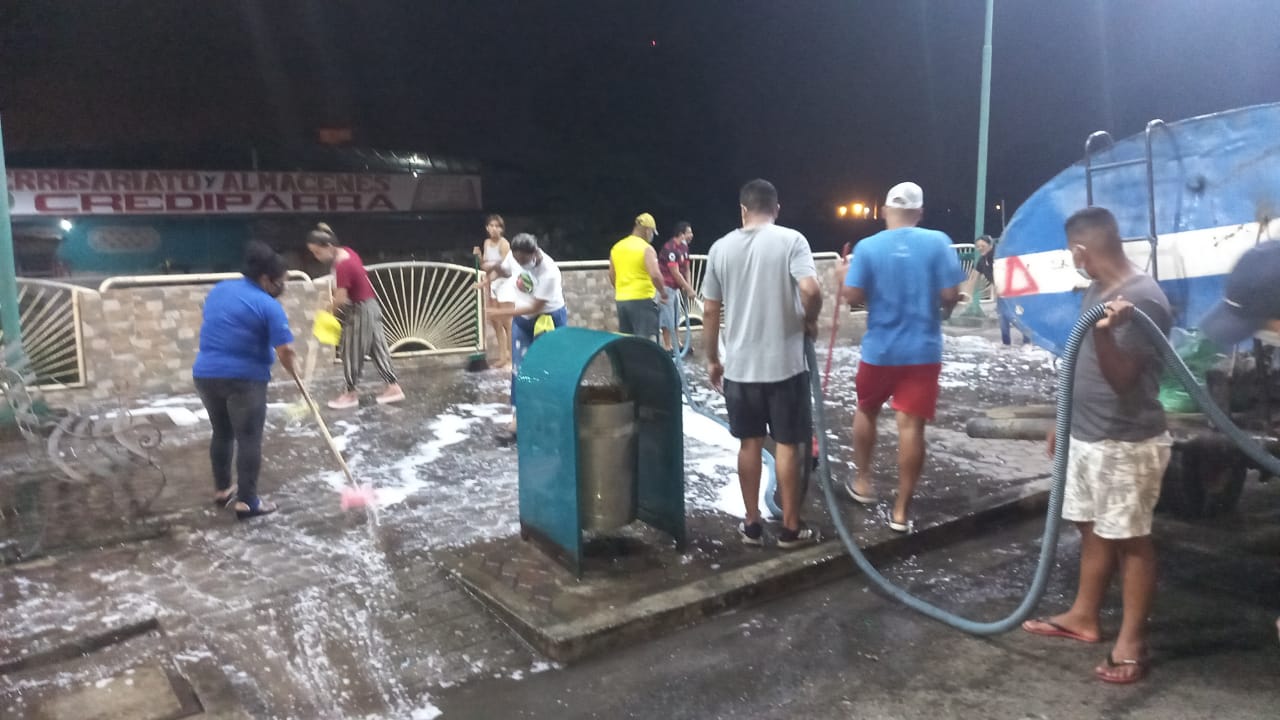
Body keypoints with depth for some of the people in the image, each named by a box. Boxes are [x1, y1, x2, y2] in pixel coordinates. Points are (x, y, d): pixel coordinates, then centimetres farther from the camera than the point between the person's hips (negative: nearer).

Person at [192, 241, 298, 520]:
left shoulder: (219, 289, 12)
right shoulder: (269, 306, -11)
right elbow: (285, 351, -15)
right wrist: (294, 371, 2)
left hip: (206, 374, 7)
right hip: (244, 379, -7)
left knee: (221, 434, 21)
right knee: (249, 439, 0)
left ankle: (221, 490, 31)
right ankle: (246, 501, 2)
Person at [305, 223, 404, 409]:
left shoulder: (342, 266, -27)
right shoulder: (346, 252, 2)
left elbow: (340, 299, -23)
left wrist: (326, 310, -4)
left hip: (361, 311, -9)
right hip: (369, 306, 9)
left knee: (351, 352, 5)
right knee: (377, 348, 14)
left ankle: (351, 394, 18)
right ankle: (394, 387, 20)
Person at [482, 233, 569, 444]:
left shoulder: (549, 272, -32)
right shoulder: (514, 255, -14)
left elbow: (536, 306, -26)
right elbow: (506, 273, 8)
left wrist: (506, 312, -25)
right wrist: (496, 268, -15)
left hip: (550, 319, -5)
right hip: (522, 320, 5)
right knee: (519, 369, 2)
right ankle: (517, 420, 7)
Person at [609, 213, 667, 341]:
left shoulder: (617, 247, 11)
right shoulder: (646, 248, -10)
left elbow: (612, 276, 19)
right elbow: (655, 275, -23)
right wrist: (663, 293, -9)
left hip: (621, 300, 7)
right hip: (642, 300, -7)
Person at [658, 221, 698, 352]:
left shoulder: (684, 247, 5)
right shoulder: (670, 248, -24)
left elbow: (686, 270, 9)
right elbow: (676, 273, -24)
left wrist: (689, 288, -3)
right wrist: (689, 290, -18)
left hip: (675, 287, 9)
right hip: (665, 287, -9)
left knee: (676, 318, 16)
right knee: (667, 319, -4)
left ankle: (677, 344, 26)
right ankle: (668, 347, 2)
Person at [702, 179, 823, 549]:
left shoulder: (722, 247, 2)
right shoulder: (791, 240, -7)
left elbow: (710, 312, 4)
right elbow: (811, 290, -23)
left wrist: (712, 360, 15)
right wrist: (810, 321, -2)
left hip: (739, 366, 3)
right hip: (785, 363, -3)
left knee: (749, 443, 13)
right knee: (788, 444, 7)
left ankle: (752, 524, 21)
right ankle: (791, 528, 16)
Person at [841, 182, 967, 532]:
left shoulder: (867, 246, -7)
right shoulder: (938, 242, -6)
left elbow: (852, 296, -11)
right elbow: (951, 295, -8)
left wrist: (862, 284, 11)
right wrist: (941, 309, 14)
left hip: (879, 349, 0)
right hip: (923, 350, 0)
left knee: (866, 411, 22)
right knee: (911, 425, 2)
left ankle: (863, 482, 35)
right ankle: (901, 510, 7)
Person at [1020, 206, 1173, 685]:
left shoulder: (1143, 299, -20)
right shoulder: (1097, 292, 8)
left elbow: (1122, 378, -22)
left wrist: (1104, 332, -40)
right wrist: (1064, 422, 20)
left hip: (1127, 443, -9)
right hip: (1087, 435, 9)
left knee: (1131, 538, 3)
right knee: (1092, 528, 18)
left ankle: (1132, 640, 15)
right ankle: (1084, 617, 32)